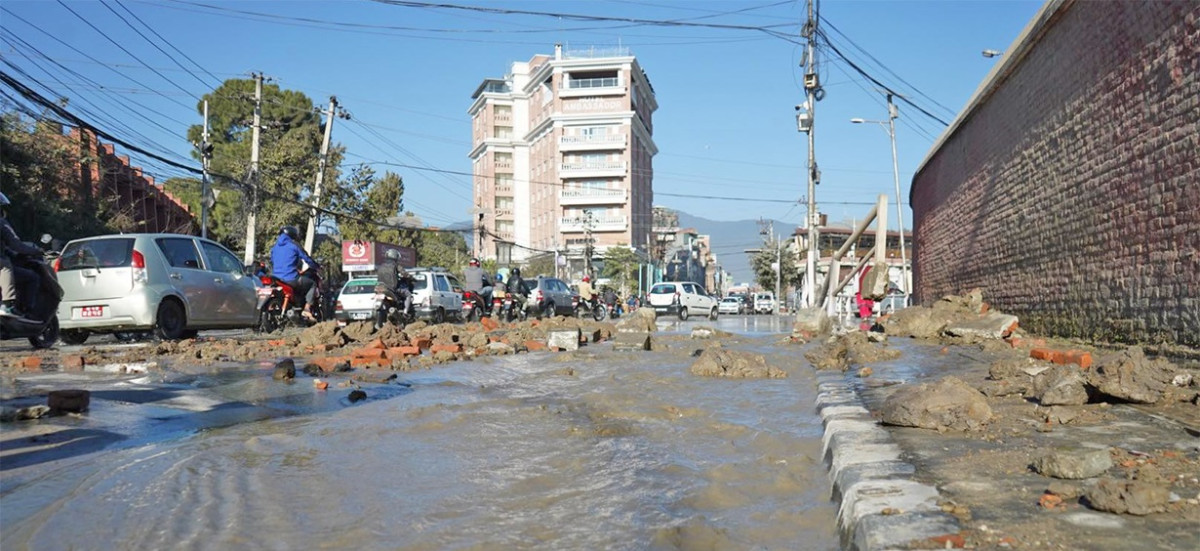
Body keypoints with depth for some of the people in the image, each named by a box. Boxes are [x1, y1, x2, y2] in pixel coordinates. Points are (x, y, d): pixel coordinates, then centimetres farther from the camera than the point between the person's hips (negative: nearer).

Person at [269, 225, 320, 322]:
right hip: (291, 279, -7)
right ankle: (307, 309, -3)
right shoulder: (294, 246, -3)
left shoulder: (275, 247, 17)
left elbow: (272, 262, 28)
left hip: (277, 278, 7)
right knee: (312, 284, 13)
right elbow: (307, 259, 1)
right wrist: (317, 267, 18)